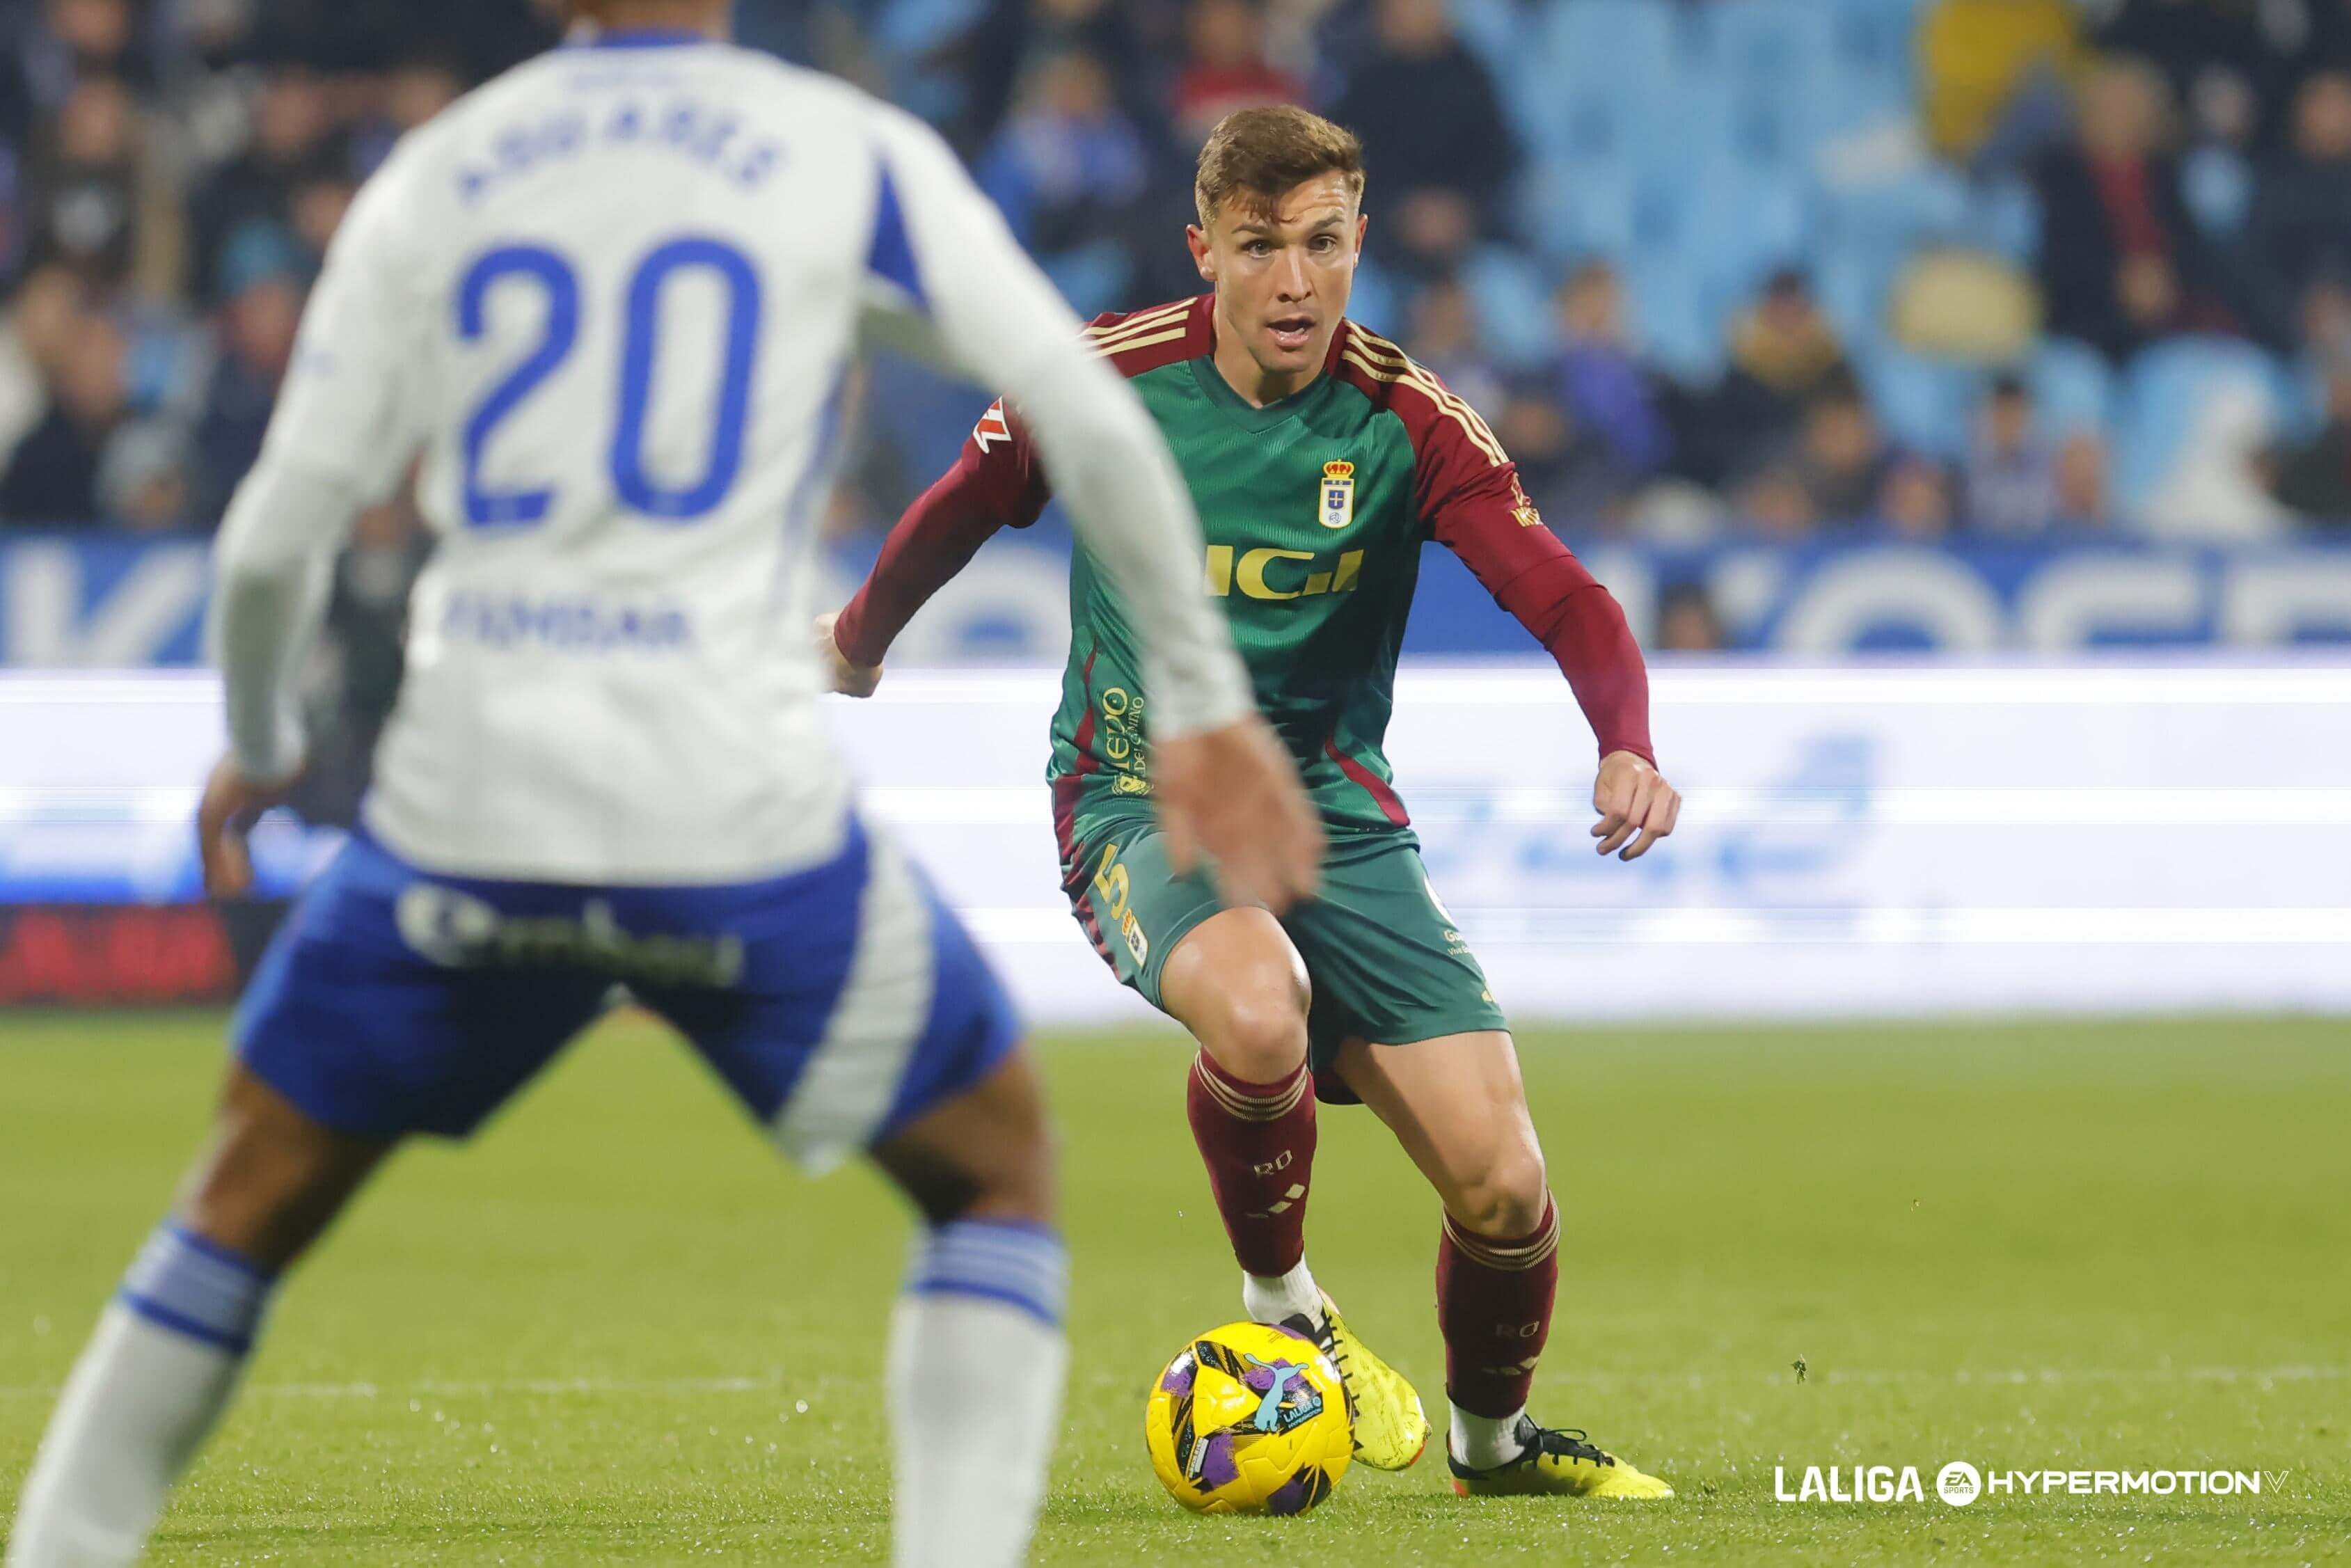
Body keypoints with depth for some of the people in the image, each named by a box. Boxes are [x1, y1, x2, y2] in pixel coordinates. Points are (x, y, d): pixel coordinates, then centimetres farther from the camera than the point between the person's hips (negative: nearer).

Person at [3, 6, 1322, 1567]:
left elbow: (273, 544, 6)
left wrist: (258, 750, 24)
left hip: (465, 808, 2)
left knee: (253, 1199, 21)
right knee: (995, 1168, 17)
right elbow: (1093, 426, -1)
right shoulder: (851, 156, 4)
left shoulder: (431, 178, 8)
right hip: (740, 811, -2)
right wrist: (1207, 700, 9)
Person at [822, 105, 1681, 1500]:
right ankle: (1282, 1309, -7)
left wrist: (1629, 747, -38)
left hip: (1334, 808, 2)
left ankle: (1495, 1438, 23)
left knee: (1500, 1181, -10)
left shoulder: (1408, 422, -10)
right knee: (1257, 1012, -38)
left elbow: (1563, 600, -19)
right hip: (1139, 796, -2)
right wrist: (860, 642, 27)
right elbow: (967, 506, 11)